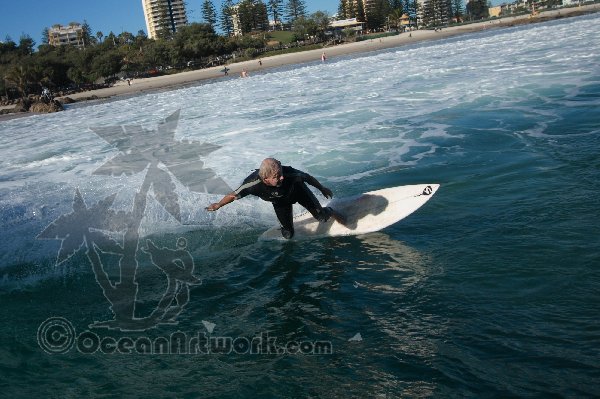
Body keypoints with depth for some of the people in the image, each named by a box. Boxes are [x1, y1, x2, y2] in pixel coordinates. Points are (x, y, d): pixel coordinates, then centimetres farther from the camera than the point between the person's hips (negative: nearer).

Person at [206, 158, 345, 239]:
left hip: (299, 191, -1)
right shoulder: (253, 184, -43)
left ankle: (330, 212, 35)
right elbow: (234, 195, -24)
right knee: (288, 235, 8)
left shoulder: (289, 174, -44)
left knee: (321, 217, -4)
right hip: (280, 202, 1)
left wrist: (322, 189, -4)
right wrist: (218, 205, -8)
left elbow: (307, 177, -21)